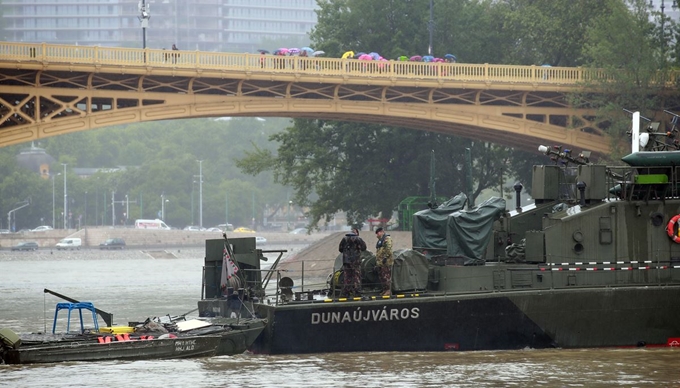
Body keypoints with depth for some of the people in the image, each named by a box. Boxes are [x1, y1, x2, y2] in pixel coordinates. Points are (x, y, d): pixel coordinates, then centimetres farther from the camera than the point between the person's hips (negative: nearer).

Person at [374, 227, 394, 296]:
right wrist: (377, 261, 26)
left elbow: (388, 249, -19)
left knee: (386, 277, -12)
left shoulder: (387, 239, -6)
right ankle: (384, 291, 15)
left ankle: (388, 291, -13)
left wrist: (385, 257, -23)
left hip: (386, 262, -10)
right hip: (380, 262, 10)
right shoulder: (380, 240, 25)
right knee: (381, 277, 11)